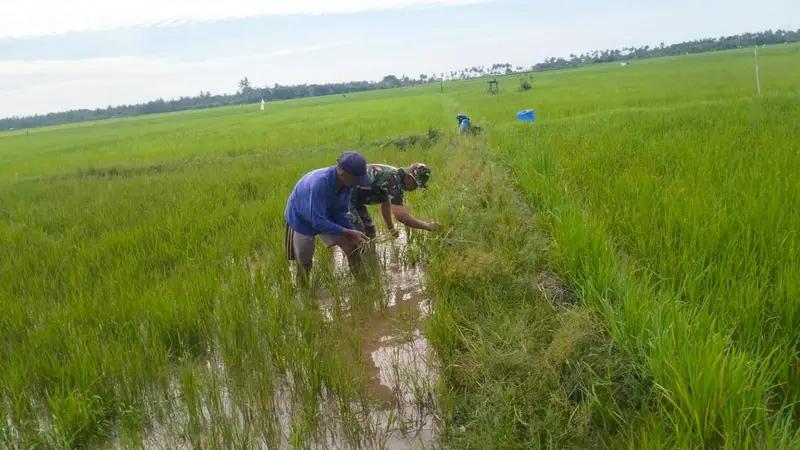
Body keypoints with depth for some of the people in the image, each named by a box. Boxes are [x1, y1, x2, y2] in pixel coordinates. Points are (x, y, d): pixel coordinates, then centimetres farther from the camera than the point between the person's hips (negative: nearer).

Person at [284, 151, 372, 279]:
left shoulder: (346, 184, -21)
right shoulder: (319, 183, -41)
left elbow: (341, 213, -8)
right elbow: (318, 221, -39)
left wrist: (354, 233, -23)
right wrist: (349, 233, -36)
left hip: (327, 217, 5)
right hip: (301, 220, -5)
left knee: (353, 249, -7)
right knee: (304, 263, 10)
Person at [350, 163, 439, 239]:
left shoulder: (397, 177, 4)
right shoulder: (392, 179, -27)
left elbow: (385, 203, 21)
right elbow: (401, 215, -34)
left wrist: (391, 228, 21)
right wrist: (427, 226, -26)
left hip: (355, 197, 10)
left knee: (369, 232, 13)